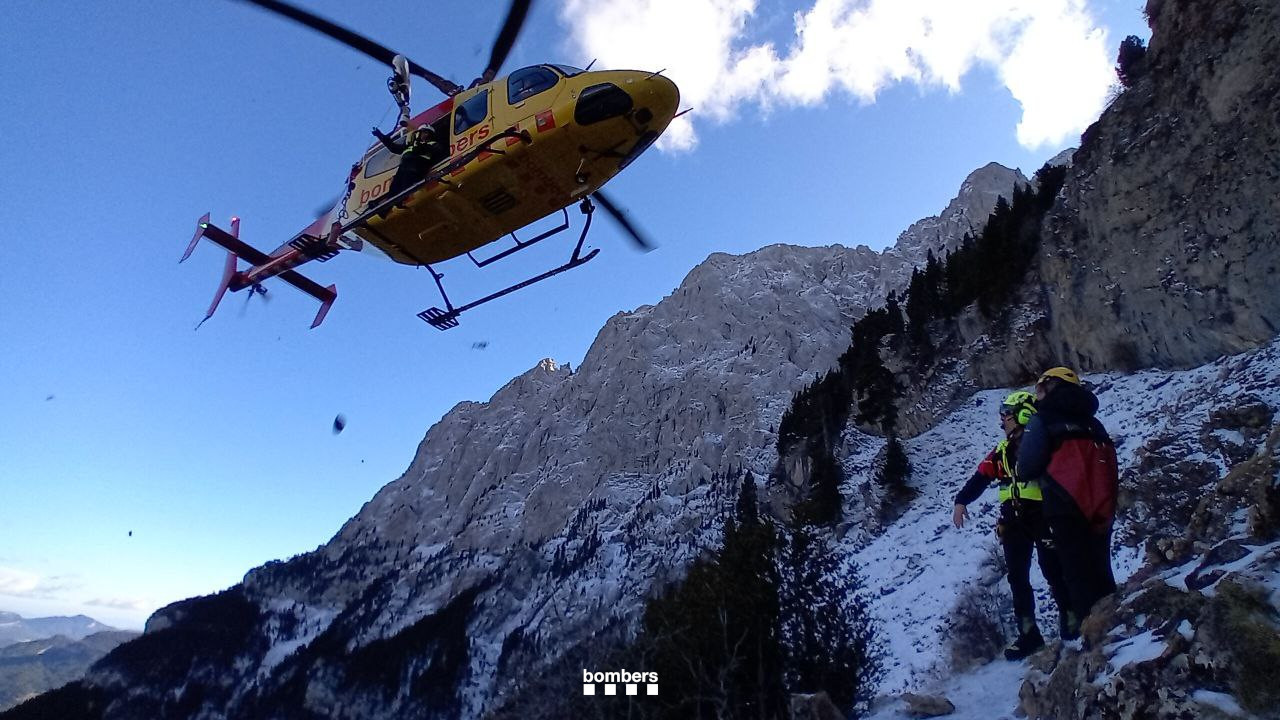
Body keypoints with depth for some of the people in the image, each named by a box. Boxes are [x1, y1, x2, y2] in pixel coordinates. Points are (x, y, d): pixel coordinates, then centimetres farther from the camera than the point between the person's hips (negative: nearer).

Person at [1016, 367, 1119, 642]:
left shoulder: (1043, 420, -3)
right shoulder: (1093, 424, 16)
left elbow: (1027, 467, -9)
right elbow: (1110, 466, 18)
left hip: (1066, 508, -6)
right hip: (1101, 511, 6)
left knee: (1077, 574, -2)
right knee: (1101, 573, 16)